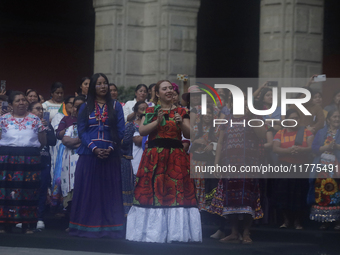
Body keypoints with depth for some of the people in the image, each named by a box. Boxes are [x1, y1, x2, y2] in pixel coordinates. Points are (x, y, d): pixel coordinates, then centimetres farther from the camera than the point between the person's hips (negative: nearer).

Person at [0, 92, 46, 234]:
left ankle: (25, 225, 6)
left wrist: (43, 128, 4)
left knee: (27, 192, -1)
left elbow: (43, 142, 12)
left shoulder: (35, 120, 10)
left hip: (30, 160, 1)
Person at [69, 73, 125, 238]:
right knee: (88, 190, -1)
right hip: (89, 154, 0)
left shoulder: (116, 107, 9)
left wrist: (110, 148, -11)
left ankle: (109, 228, 1)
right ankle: (87, 227, 2)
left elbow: (120, 131, 3)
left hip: (110, 155, 0)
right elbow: (81, 131, 2)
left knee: (109, 191, -1)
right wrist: (94, 148, -12)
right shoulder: (85, 107, 9)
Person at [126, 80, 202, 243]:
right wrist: (158, 122, -15)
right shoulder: (150, 111, 11)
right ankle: (152, 231, -1)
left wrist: (181, 123, -15)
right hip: (153, 156, 0)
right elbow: (142, 130, -3)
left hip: (176, 158, 0)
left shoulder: (180, 112, 12)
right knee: (151, 192, -5)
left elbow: (189, 134, 3)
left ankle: (175, 233, -6)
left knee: (176, 193, -7)